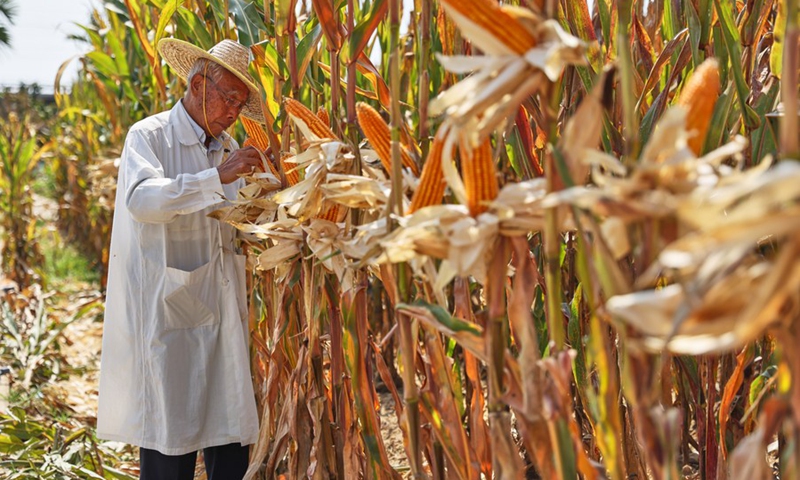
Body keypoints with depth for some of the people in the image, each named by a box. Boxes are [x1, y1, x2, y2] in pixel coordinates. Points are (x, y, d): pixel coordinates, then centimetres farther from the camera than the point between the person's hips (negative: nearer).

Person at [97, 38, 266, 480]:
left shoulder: (227, 150, 16)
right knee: (170, 443, -4)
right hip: (166, 311, -6)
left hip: (220, 312, 6)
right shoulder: (148, 137, -3)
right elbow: (142, 200, -22)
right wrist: (216, 178, -30)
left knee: (232, 443, 4)